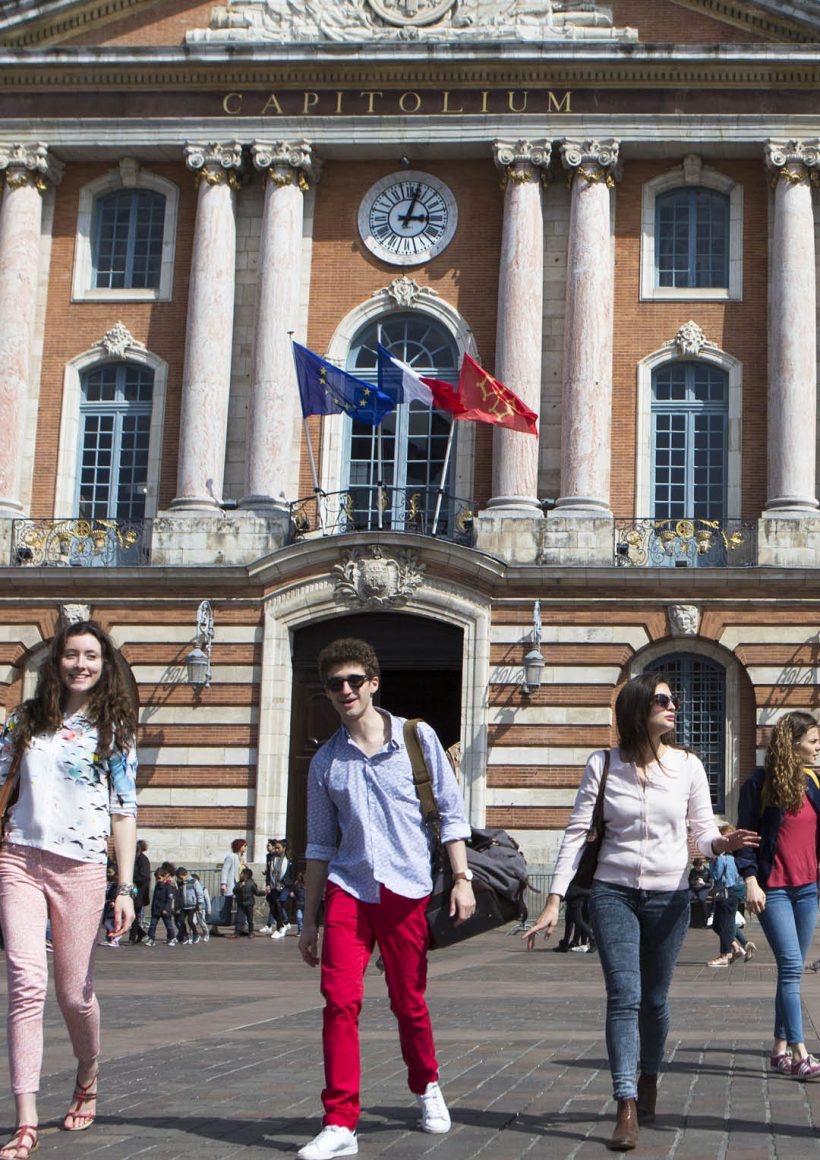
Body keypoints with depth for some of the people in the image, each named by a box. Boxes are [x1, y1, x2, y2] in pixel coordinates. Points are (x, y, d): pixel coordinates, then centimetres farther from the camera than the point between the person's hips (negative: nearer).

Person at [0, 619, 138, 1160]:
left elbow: (124, 814, 3)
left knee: (75, 992, 3)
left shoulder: (115, 730, 6)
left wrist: (126, 888, -4)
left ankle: (88, 1081, 35)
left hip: (81, 867, -1)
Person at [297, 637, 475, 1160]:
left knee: (409, 1003, 7)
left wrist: (462, 878, -5)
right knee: (340, 1000, -12)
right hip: (348, 888, 2)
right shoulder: (326, 761, 10)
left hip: (407, 890, -1)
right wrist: (309, 919, 15)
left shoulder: (417, 738, 3)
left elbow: (451, 812, 4)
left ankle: (427, 1087, 35)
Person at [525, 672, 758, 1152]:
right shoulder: (604, 764, -4)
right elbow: (577, 833, -3)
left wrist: (722, 843, -24)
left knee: (654, 1000, 10)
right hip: (614, 893, -1)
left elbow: (704, 830, 1)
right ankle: (628, 1111, -15)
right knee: (623, 995, -13)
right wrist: (554, 901, -8)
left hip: (669, 896, 1)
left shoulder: (688, 766, -1)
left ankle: (649, 1084, 34)